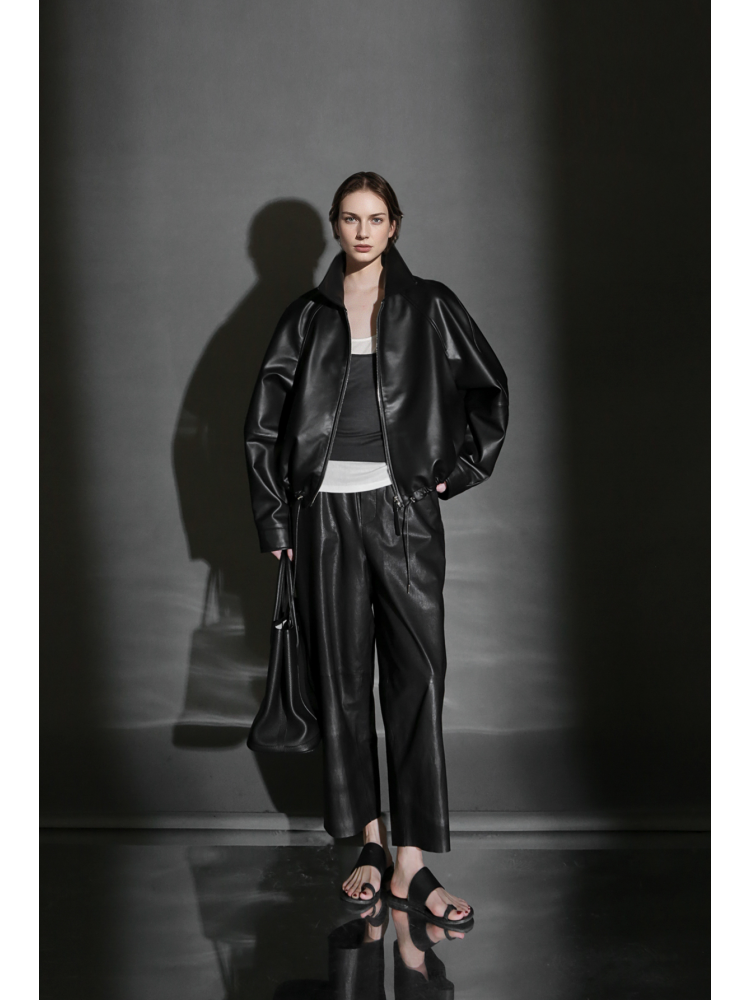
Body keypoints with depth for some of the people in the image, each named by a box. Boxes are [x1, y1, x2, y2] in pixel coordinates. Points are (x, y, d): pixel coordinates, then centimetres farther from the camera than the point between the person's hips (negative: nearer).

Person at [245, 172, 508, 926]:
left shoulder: (428, 308, 6)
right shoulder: (309, 317, 9)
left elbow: (490, 391, 12)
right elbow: (264, 420, 9)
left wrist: (459, 471, 4)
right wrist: (274, 519, 3)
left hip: (403, 510, -1)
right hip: (326, 511, 2)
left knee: (416, 675, -7)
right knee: (343, 675, 4)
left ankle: (410, 863, -4)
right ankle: (370, 840, 15)